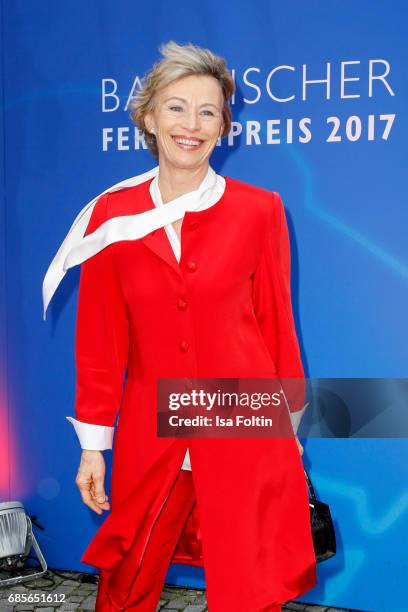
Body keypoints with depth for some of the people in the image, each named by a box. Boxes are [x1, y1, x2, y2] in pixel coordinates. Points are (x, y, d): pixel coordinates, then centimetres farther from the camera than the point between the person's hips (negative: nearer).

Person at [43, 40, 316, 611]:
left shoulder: (259, 210, -3)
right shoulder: (111, 215, 0)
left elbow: (278, 323, 2)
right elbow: (99, 340, 3)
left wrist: (290, 429, 6)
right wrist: (93, 444, 4)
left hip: (246, 436, -1)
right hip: (148, 439, 2)